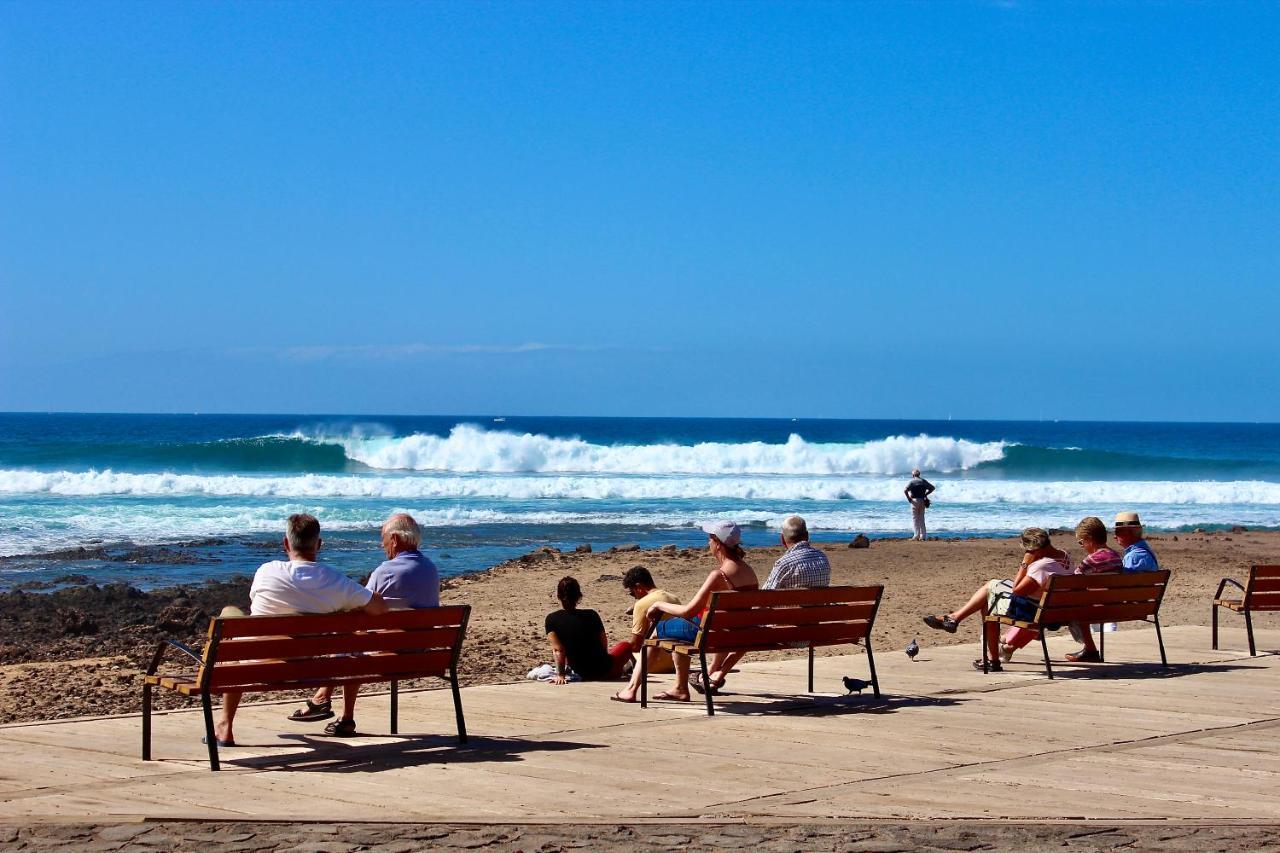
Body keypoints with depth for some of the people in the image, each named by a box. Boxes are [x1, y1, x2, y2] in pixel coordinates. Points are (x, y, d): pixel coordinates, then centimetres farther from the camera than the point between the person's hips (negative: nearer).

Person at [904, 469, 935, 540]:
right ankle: (922, 535, 8)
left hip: (915, 500, -5)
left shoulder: (912, 481, -7)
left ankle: (917, 535, -6)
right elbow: (932, 487, 15)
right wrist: (925, 494, 13)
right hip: (923, 501, 5)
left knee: (915, 518, 1)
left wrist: (908, 498, -8)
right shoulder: (923, 481, 9)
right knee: (921, 518, 11)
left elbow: (905, 490, -20)